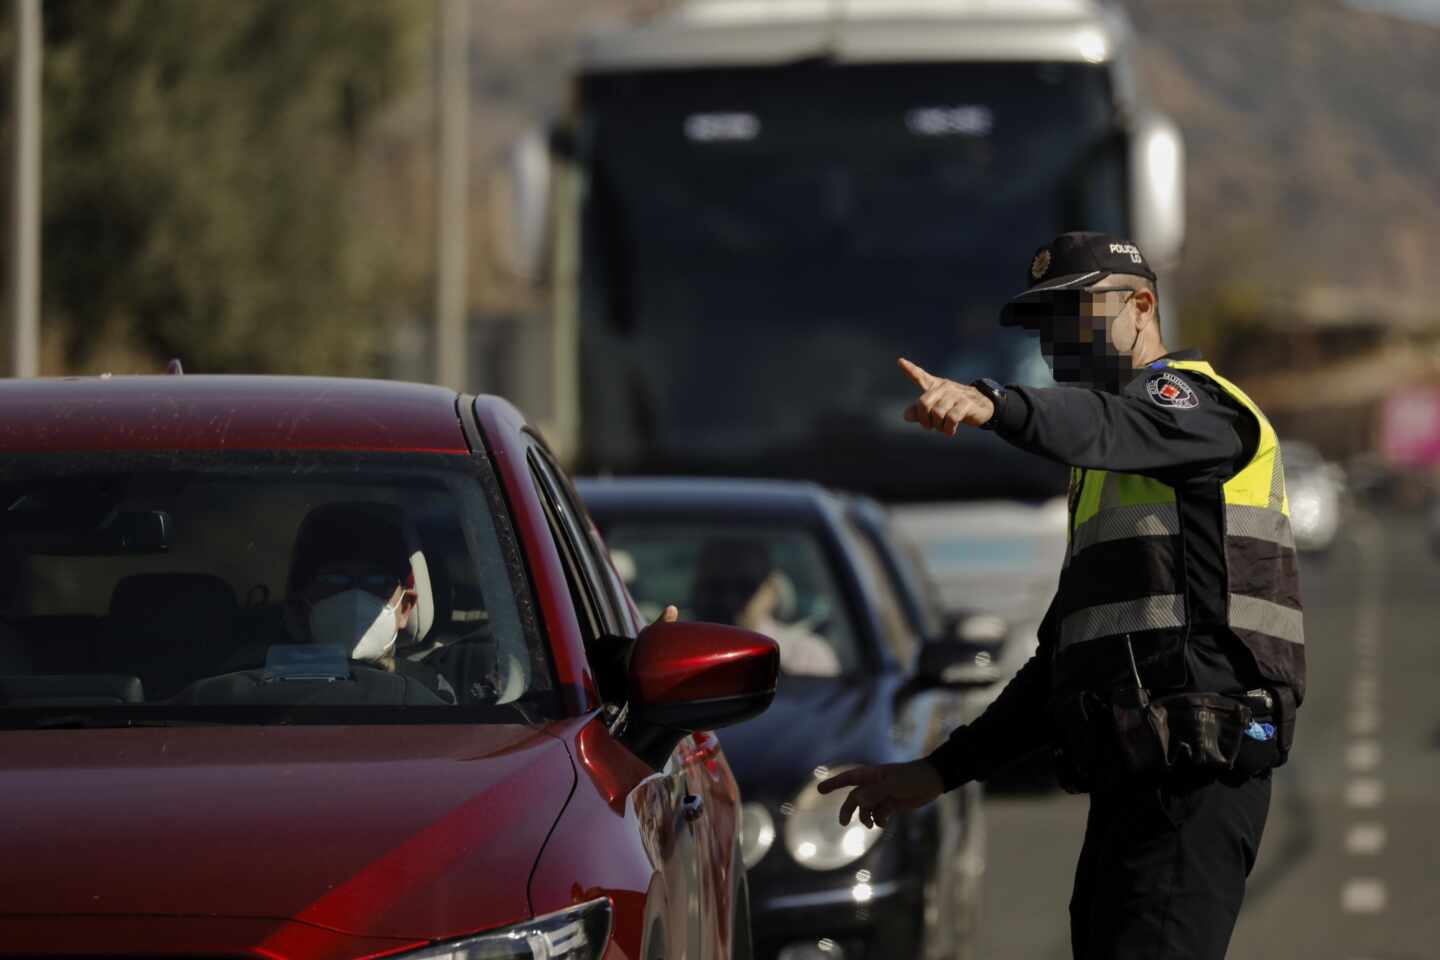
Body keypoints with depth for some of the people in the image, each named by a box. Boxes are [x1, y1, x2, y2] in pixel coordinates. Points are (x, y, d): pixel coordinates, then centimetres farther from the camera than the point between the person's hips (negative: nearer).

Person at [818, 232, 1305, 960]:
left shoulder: (1198, 401, -1)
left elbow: (1109, 426, -27)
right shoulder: (1107, 481, 29)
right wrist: (941, 771, 23)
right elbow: (1066, 655, 30)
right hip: (1128, 788, 10)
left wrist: (991, 405, -47)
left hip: (1194, 776, -10)